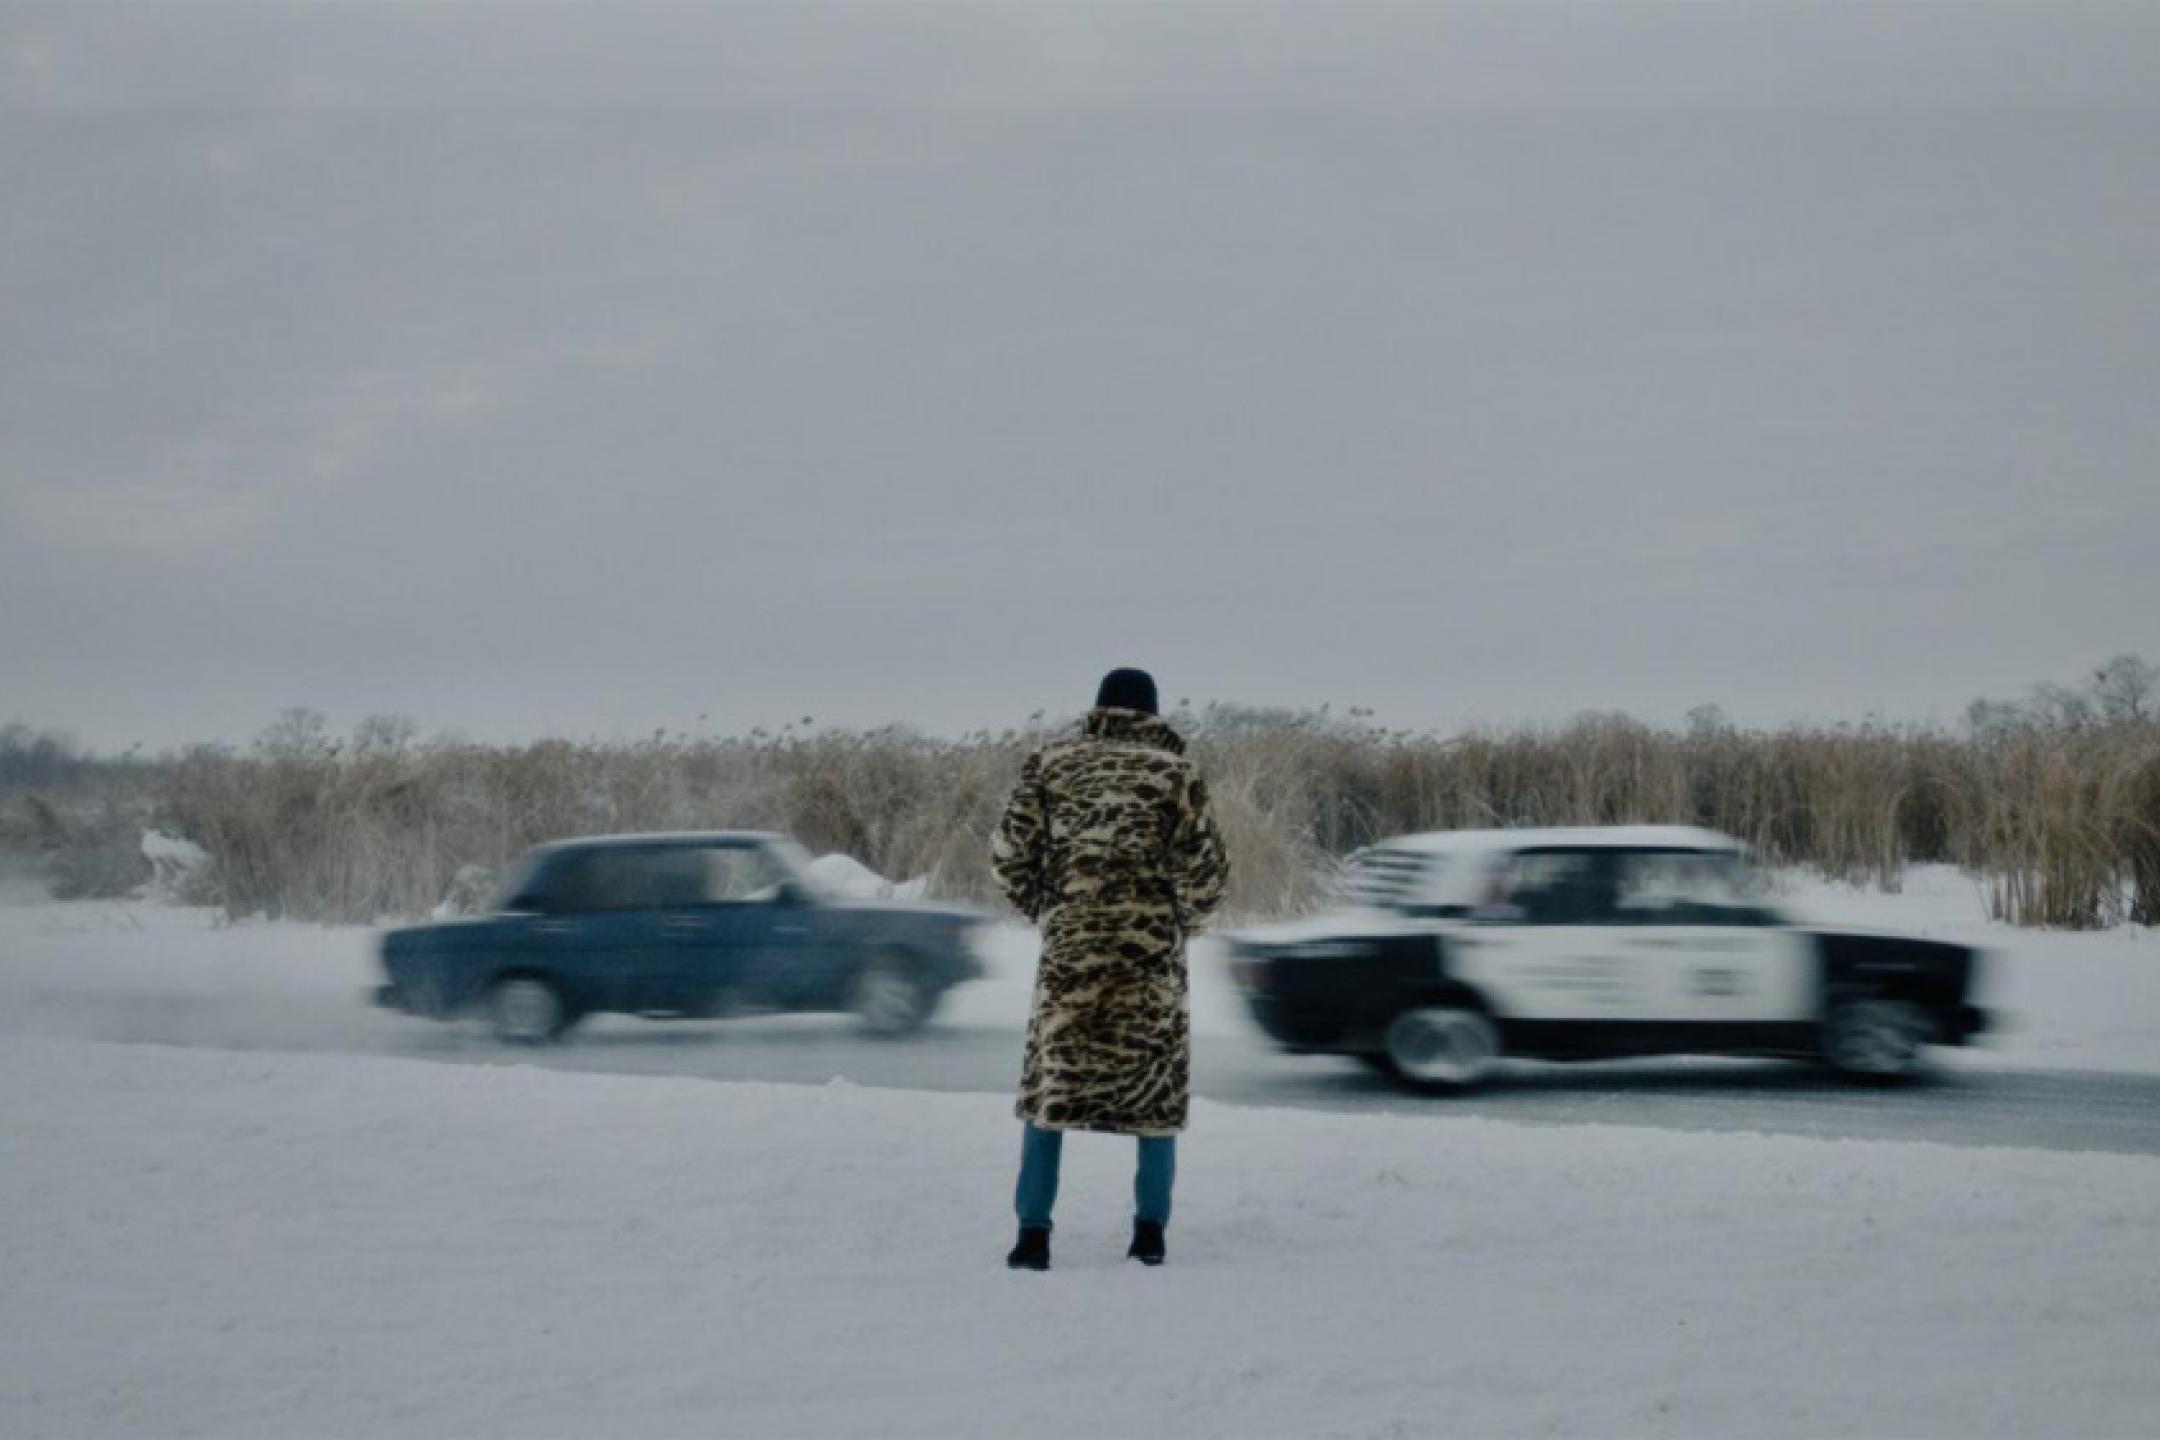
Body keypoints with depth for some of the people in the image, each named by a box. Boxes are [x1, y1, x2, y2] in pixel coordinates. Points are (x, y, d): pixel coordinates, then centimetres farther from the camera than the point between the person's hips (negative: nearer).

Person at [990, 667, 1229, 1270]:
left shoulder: (1050, 763, 3)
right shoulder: (1173, 771, -2)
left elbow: (1009, 853, 0)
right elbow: (1205, 873, -4)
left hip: (1070, 948, 1)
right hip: (1151, 950, -1)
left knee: (1051, 1083, 11)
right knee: (1157, 1084, 14)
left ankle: (1033, 1232, 3)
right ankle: (1150, 1228, 11)